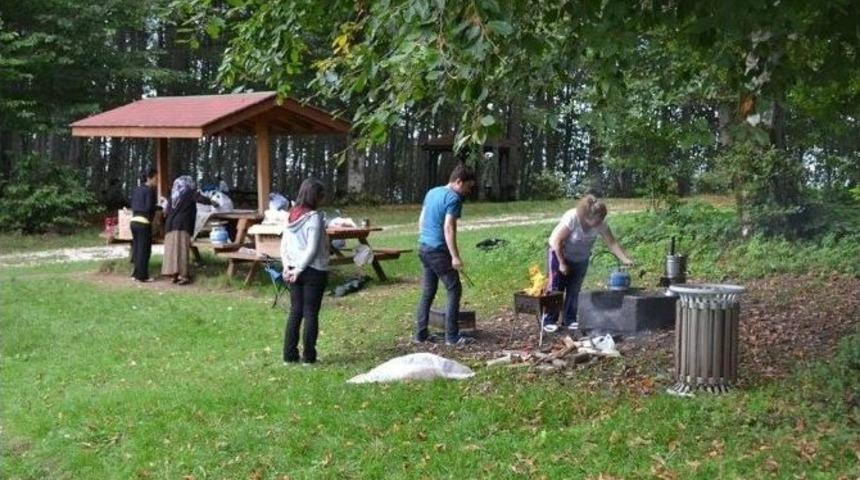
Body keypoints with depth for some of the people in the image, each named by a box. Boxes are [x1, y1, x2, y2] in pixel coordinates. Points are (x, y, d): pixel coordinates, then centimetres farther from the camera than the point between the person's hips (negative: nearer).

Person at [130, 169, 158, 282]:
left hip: (134, 221, 8)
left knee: (136, 248, 14)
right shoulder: (150, 190, -10)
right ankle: (142, 275, 1)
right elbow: (150, 208, -15)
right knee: (144, 250, -2)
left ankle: (136, 273, 20)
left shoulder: (137, 190, 14)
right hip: (144, 222, -8)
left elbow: (133, 206, 16)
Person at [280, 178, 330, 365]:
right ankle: (308, 356, 7)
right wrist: (299, 269, -12)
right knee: (311, 313, 2)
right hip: (314, 271, -6)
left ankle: (289, 355, 13)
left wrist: (287, 266, 2)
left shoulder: (291, 216, 8)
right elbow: (312, 249, -19)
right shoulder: (314, 217, -14)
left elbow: (284, 245, 8)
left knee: (295, 312, 11)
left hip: (294, 271, 6)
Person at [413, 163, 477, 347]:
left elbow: (421, 220, 18)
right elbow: (448, 228, -20)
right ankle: (452, 337, -2)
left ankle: (420, 334, 15)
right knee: (454, 291, -1)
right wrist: (455, 257, -21)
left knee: (427, 292, 14)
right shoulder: (454, 198, -12)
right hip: (438, 250, -9)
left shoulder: (432, 192, 13)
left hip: (423, 247, 9)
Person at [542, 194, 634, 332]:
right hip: (558, 254, -4)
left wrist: (625, 259, -26)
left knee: (574, 290, 5)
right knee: (556, 289, -4)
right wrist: (562, 263, -21)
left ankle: (569, 320, 15)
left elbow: (612, 243, -16)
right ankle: (549, 321, 1)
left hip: (580, 259, 4)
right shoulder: (572, 218, -34)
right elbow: (557, 241, -26)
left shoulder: (600, 224, -21)